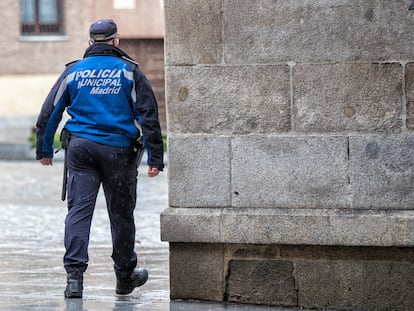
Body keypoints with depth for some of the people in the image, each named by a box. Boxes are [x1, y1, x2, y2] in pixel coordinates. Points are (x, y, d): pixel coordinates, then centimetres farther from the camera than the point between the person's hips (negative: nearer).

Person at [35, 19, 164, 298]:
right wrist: (155, 158, 1)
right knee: (121, 213, 10)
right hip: (118, 150, -1)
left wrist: (44, 149, 20)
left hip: (80, 149, 1)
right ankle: (125, 277, 22)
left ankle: (74, 274, -15)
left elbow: (50, 112, 9)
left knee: (78, 210, -2)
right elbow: (148, 115, 0)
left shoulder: (74, 71, 9)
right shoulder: (129, 71, 4)